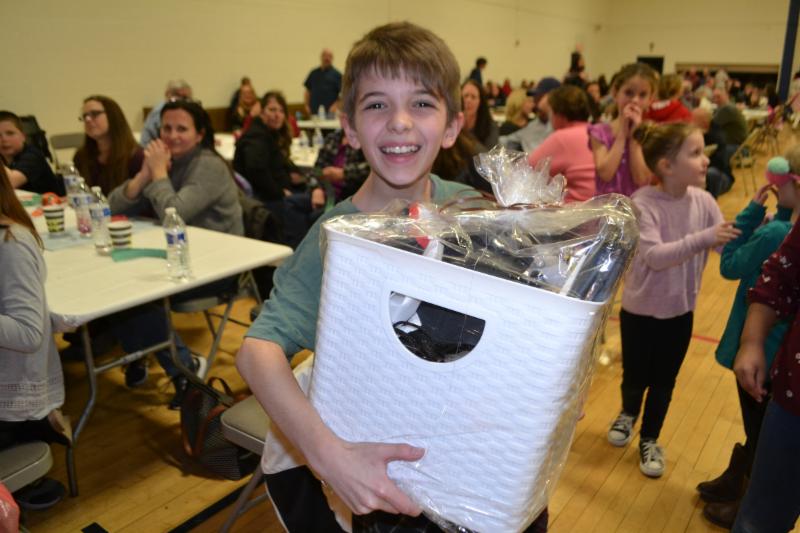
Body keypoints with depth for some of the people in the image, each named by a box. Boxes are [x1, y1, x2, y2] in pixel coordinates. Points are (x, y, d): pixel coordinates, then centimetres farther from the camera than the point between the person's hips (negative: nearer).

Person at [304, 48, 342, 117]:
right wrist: (306, 105, 7)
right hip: (313, 112, 3)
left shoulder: (336, 74, 4)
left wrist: (335, 106, -12)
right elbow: (307, 90, 18)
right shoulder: (314, 73, 15)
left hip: (329, 111, -3)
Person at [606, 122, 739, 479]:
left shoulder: (702, 201, -8)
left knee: (664, 381, 16)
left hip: (680, 310, 3)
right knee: (634, 376, 16)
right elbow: (655, 256, -31)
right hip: (640, 309, -3)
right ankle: (628, 414, 49)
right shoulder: (643, 203, -22)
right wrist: (703, 239, -39)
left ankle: (649, 440, 39)